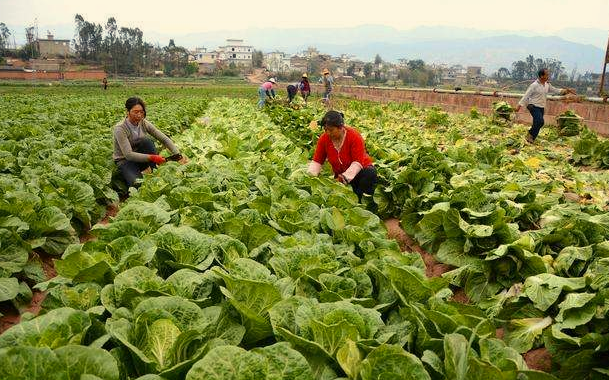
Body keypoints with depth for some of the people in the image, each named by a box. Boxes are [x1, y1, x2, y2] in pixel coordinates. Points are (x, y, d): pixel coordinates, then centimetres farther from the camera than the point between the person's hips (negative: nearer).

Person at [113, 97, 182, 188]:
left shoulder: (144, 123, -8)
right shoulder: (120, 128, -23)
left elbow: (164, 139, -11)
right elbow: (128, 154, -30)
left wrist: (177, 154, -26)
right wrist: (152, 157, -39)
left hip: (140, 157, 5)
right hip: (125, 161, -5)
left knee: (146, 140, -27)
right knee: (138, 184, -35)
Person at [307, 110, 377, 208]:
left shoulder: (354, 136, -23)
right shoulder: (324, 139, -12)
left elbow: (358, 162, -27)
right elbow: (317, 161, -6)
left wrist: (345, 177, -40)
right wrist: (310, 175, -24)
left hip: (361, 169, -3)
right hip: (340, 174, 3)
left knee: (370, 174, -36)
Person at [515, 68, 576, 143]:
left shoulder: (547, 85, 7)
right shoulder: (534, 85, -14)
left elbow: (555, 90, 17)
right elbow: (526, 96, -14)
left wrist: (567, 90, 7)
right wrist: (519, 105, -17)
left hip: (541, 107, 7)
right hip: (534, 106, -7)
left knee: (537, 124, 6)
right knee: (540, 121, -25)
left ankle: (530, 139, 16)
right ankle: (530, 134, -7)